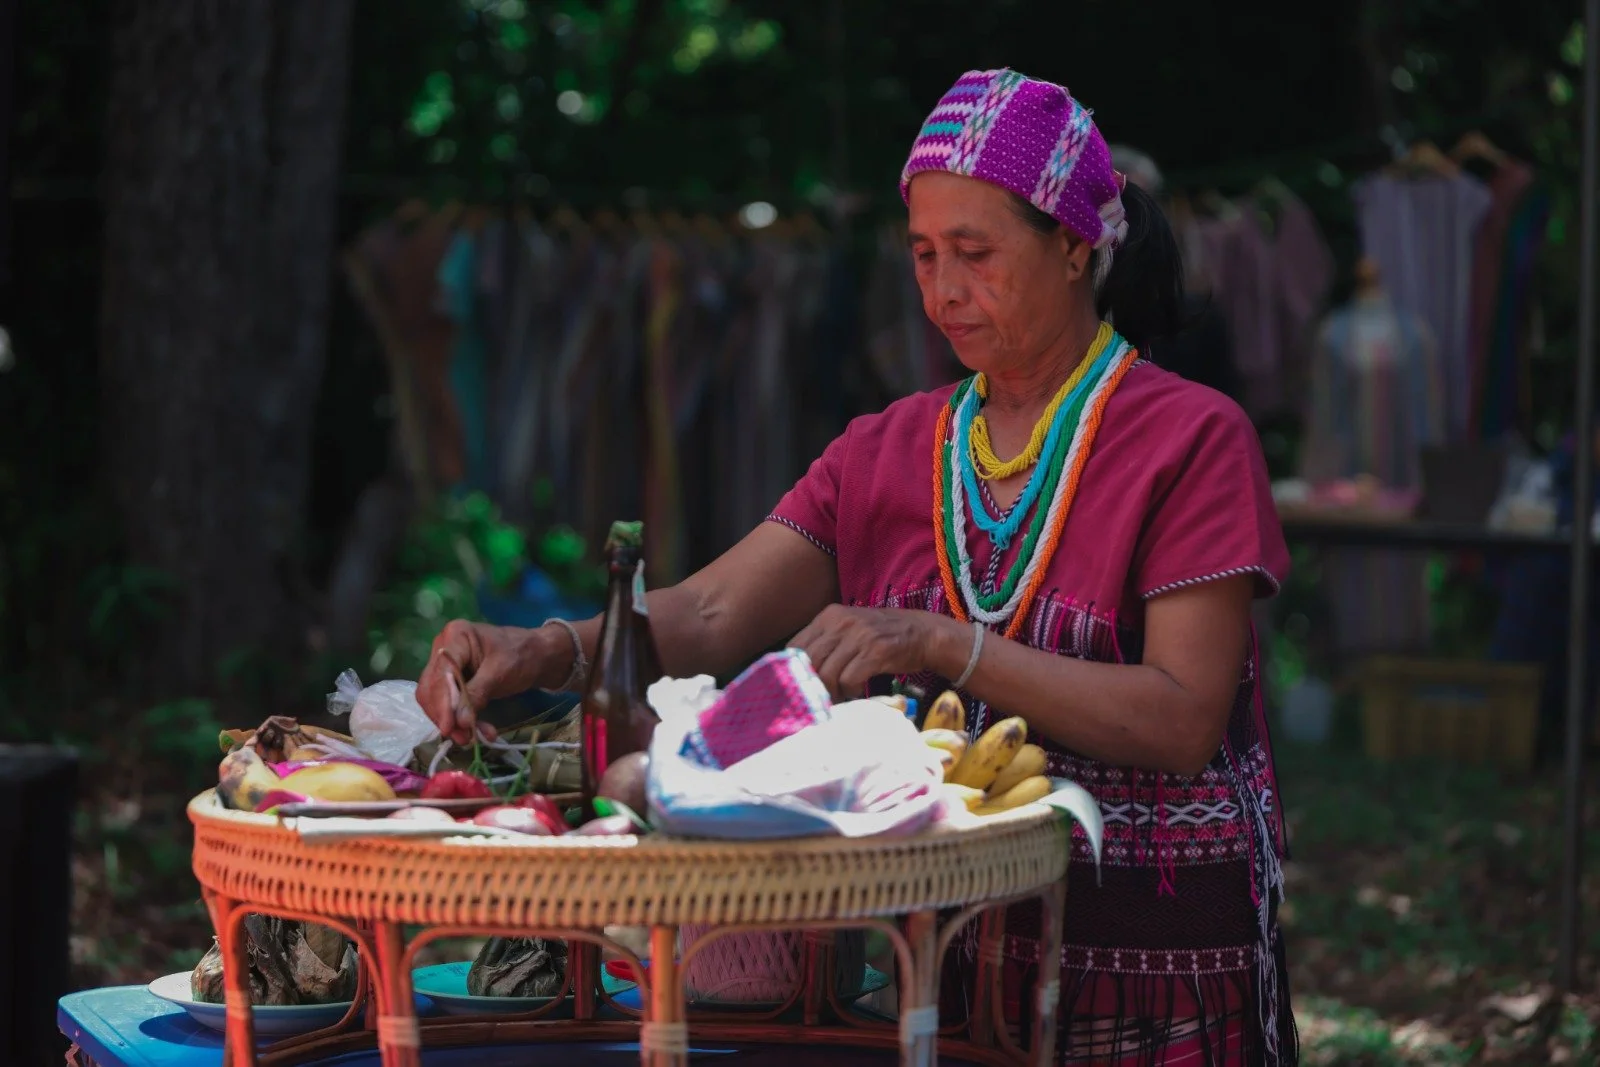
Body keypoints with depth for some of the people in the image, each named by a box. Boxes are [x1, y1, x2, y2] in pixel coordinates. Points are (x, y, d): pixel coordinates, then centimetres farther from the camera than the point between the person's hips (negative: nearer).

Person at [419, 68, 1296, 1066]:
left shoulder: (1191, 439, -6)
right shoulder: (889, 452, 9)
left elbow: (1183, 721, -16)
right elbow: (713, 612, -4)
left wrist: (937, 645, -24)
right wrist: (550, 651, -23)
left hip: (1153, 960, -4)